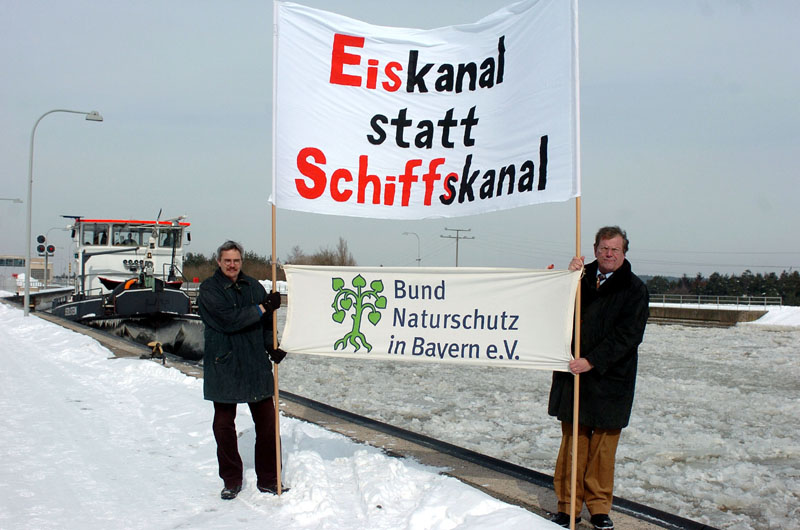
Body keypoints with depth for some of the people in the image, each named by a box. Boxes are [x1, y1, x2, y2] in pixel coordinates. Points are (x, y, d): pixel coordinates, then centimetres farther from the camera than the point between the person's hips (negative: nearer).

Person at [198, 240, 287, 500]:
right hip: (223, 368, -3)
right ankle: (231, 481, 22)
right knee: (224, 425, 6)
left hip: (257, 366, 3)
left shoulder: (254, 287, 8)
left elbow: (267, 323, 11)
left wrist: (271, 346, -6)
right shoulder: (209, 290, -5)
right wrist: (262, 308, -16)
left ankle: (268, 479, 18)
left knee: (267, 422, 5)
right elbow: (228, 320, -19)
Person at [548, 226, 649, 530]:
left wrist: (592, 361, -17)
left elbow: (626, 335, -9)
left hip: (610, 379, -2)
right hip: (574, 374, 2)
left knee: (604, 445, 5)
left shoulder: (634, 289, -1)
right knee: (572, 440, 5)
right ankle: (568, 505, 16)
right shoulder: (582, 277, 9)